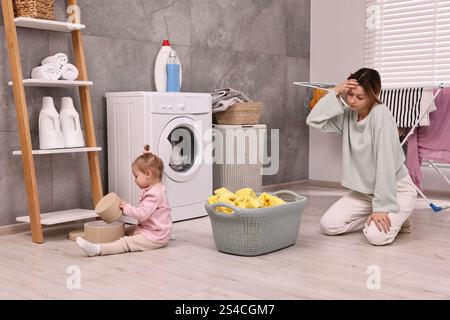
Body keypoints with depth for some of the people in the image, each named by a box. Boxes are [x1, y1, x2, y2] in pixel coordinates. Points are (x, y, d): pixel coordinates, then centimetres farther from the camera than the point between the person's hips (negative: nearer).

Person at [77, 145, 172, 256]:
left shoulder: (154, 193, -20)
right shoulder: (154, 190, 14)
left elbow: (142, 214, -25)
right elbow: (145, 212, 23)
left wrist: (126, 208, -12)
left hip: (155, 236, -11)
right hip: (147, 229, 11)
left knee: (126, 242, -21)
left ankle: (97, 249, -31)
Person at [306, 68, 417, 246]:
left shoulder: (381, 114, -22)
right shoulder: (348, 115, -2)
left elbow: (385, 163, -26)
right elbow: (313, 120, -9)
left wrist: (381, 207, -28)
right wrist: (335, 93, -16)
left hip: (395, 189, -7)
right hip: (365, 190, 7)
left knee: (376, 236, -29)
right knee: (328, 225, -7)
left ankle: (396, 219, 7)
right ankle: (388, 218, 12)